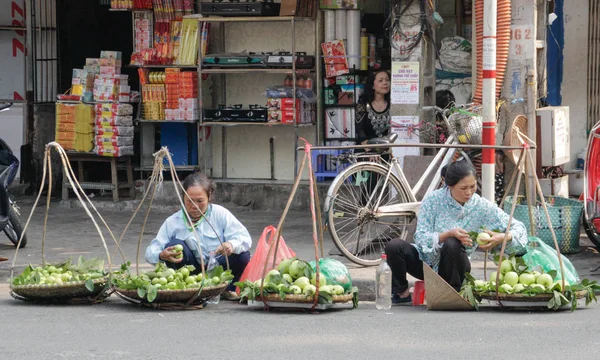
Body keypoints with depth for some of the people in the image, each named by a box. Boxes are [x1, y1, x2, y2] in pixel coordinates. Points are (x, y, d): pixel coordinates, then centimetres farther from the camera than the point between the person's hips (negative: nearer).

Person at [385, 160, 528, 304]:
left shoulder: (481, 206, -9)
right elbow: (420, 238, -15)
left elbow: (518, 228, -7)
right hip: (427, 262, 1)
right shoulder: (433, 200, -11)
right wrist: (447, 234, -32)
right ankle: (402, 293, 0)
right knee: (395, 246, -28)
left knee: (452, 244, -35)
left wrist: (501, 238, -29)